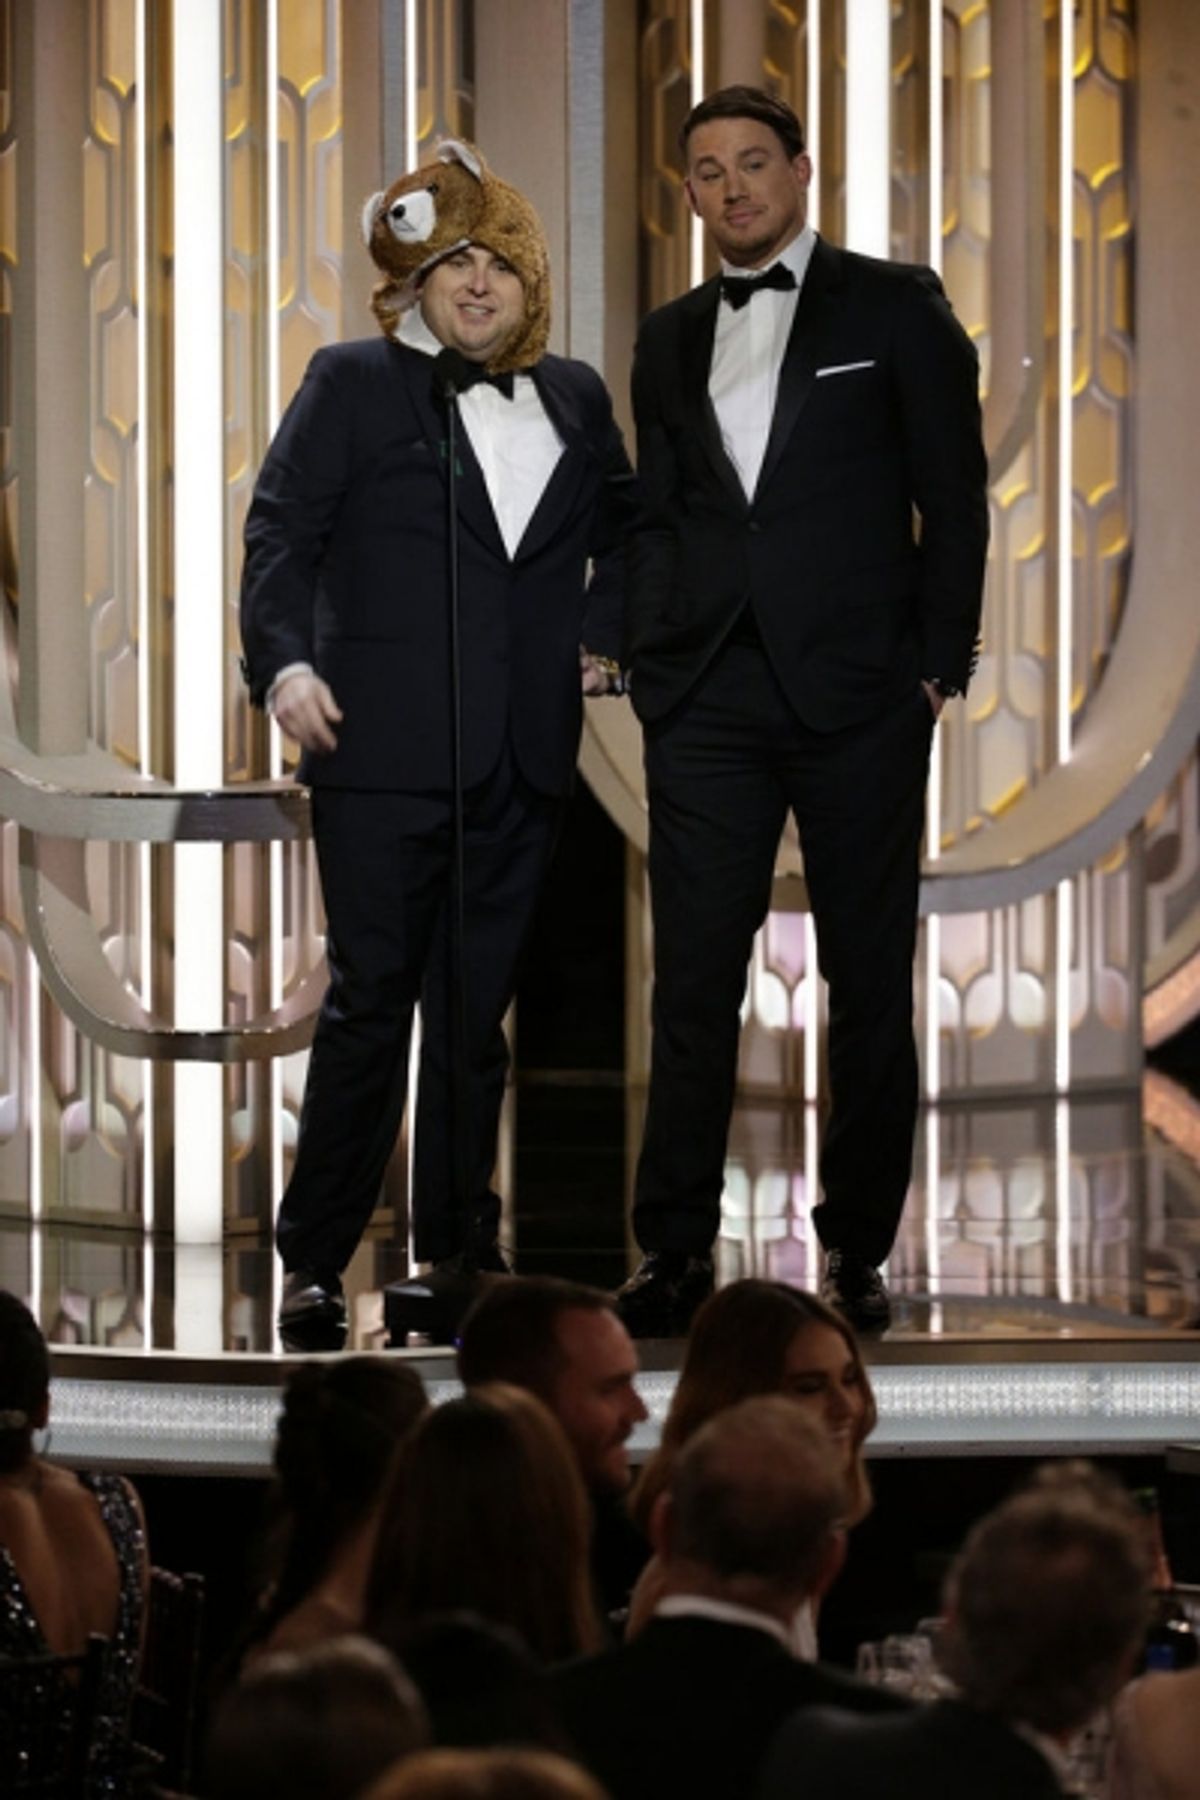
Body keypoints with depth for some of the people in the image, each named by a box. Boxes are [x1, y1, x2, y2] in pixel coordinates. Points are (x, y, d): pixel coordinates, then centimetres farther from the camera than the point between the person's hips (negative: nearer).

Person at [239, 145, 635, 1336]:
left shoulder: (574, 398, 14)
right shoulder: (352, 384, 3)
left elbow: (624, 524, 28)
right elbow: (281, 533, -3)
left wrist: (604, 631, 12)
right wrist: (283, 663, -16)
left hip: (521, 753, 4)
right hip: (384, 746, -4)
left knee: (476, 1004, 7)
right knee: (371, 997, -5)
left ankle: (459, 1245, 14)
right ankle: (314, 1259, 2)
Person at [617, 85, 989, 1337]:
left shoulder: (892, 307, 4)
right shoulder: (670, 340, 15)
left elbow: (952, 497, 2)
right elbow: (656, 517, 17)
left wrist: (936, 667, -4)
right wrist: (651, 660, 4)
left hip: (857, 695, -3)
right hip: (707, 703, 3)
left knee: (868, 982, 3)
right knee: (693, 983, -2)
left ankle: (857, 1251, 11)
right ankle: (676, 1254, 0)